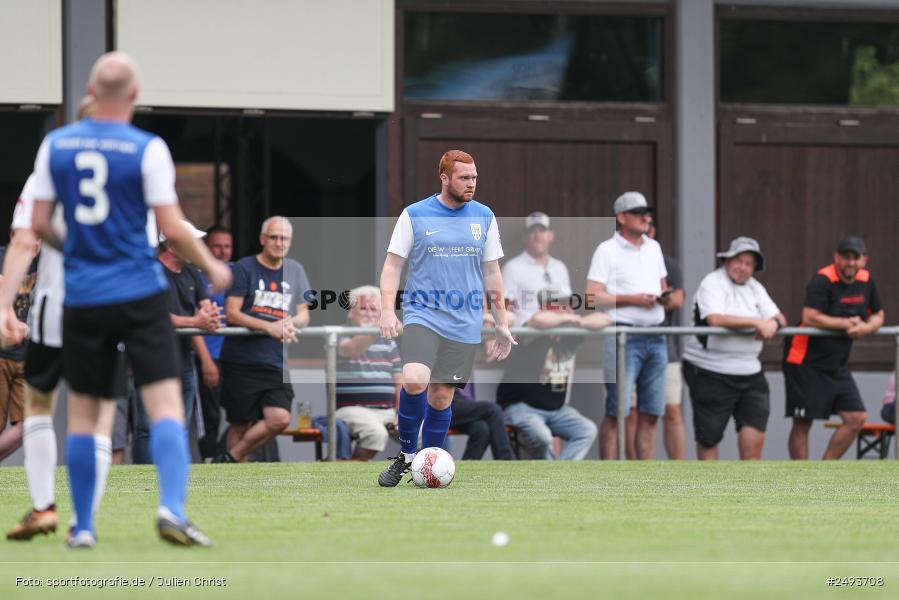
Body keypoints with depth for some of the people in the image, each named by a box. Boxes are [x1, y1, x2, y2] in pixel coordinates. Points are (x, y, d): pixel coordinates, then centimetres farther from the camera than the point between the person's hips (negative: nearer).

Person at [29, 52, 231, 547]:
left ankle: (82, 526, 14)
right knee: (165, 403, -5)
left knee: (82, 414, 11)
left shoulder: (55, 144, 2)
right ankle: (171, 508, -22)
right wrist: (212, 268, 7)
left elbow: (39, 224, 5)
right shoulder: (147, 149, -8)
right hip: (140, 295, -3)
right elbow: (173, 230, -10)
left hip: (82, 299, 3)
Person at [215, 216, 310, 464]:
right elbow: (232, 313, -8)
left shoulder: (295, 271, 13)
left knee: (279, 418, -13)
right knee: (240, 424, 0)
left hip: (277, 362, 4)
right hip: (242, 360, -4)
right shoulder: (244, 268, -2)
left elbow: (304, 313, 15)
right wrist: (269, 327, -19)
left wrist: (292, 322, -9)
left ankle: (229, 460, 1)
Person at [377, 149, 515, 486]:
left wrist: (501, 324, 13)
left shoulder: (484, 217, 9)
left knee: (441, 398, 3)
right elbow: (392, 266, 2)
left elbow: (491, 274, 15)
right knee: (415, 381, -24)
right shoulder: (415, 215, 0)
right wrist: (387, 311, -11)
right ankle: (406, 455, -6)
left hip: (464, 324, 3)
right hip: (422, 315, -3)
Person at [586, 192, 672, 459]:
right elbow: (592, 297, -9)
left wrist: (665, 297, 4)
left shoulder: (653, 247, 18)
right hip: (623, 336, -6)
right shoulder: (607, 250, -2)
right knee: (617, 411, -8)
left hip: (655, 337, 6)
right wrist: (632, 299, -15)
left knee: (650, 413, 5)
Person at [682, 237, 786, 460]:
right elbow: (715, 319, -25)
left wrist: (773, 323, -15)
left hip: (749, 371, 6)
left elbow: (780, 318, 11)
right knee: (708, 436, 4)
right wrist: (757, 323, -22)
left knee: (755, 429, -7)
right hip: (710, 372, -6)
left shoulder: (755, 288, 14)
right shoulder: (712, 283, -8)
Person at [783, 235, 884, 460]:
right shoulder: (823, 280, -17)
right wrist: (847, 324, -18)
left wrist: (867, 327, -7)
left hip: (836, 365, 8)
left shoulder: (865, 280, 5)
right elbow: (809, 317, -29)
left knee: (856, 418, 1)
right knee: (802, 423, -1)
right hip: (807, 363, -8)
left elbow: (878, 315, 18)